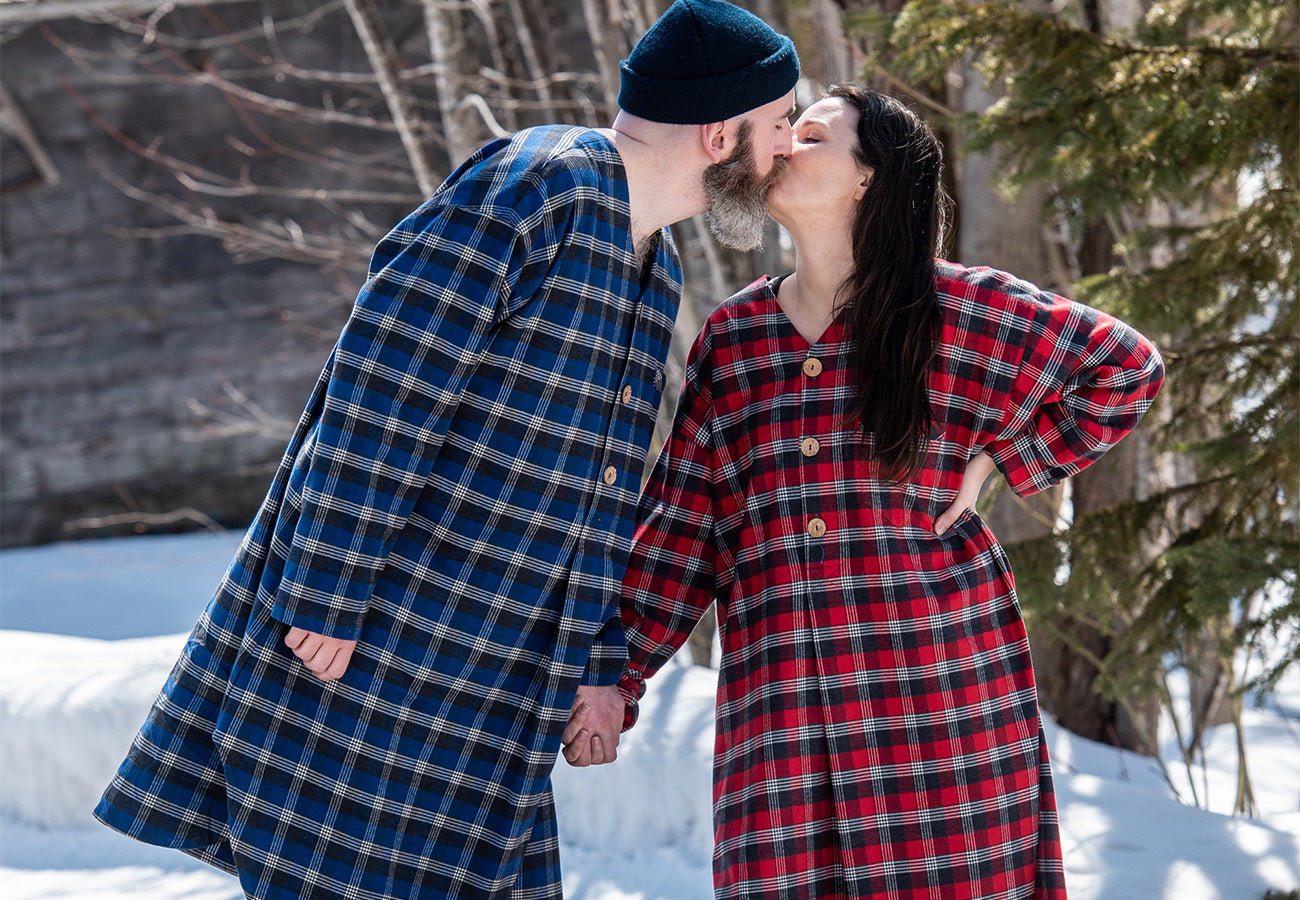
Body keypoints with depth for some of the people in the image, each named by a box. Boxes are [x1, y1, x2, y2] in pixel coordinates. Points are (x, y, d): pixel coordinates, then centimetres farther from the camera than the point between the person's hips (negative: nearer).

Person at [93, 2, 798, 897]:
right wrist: (329, 597, -22)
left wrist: (601, 670, 17)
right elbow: (378, 393, -20)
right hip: (361, 630, -9)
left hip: (493, 672, 9)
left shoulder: (657, 270, 15)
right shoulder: (534, 186, -15)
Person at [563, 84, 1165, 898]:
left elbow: (1128, 369, 9)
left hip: (939, 678, -2)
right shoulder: (733, 335, 11)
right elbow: (682, 526, 12)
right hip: (782, 697, 2)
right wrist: (616, 675, 5)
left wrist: (999, 460, 3)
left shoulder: (956, 310, 2)